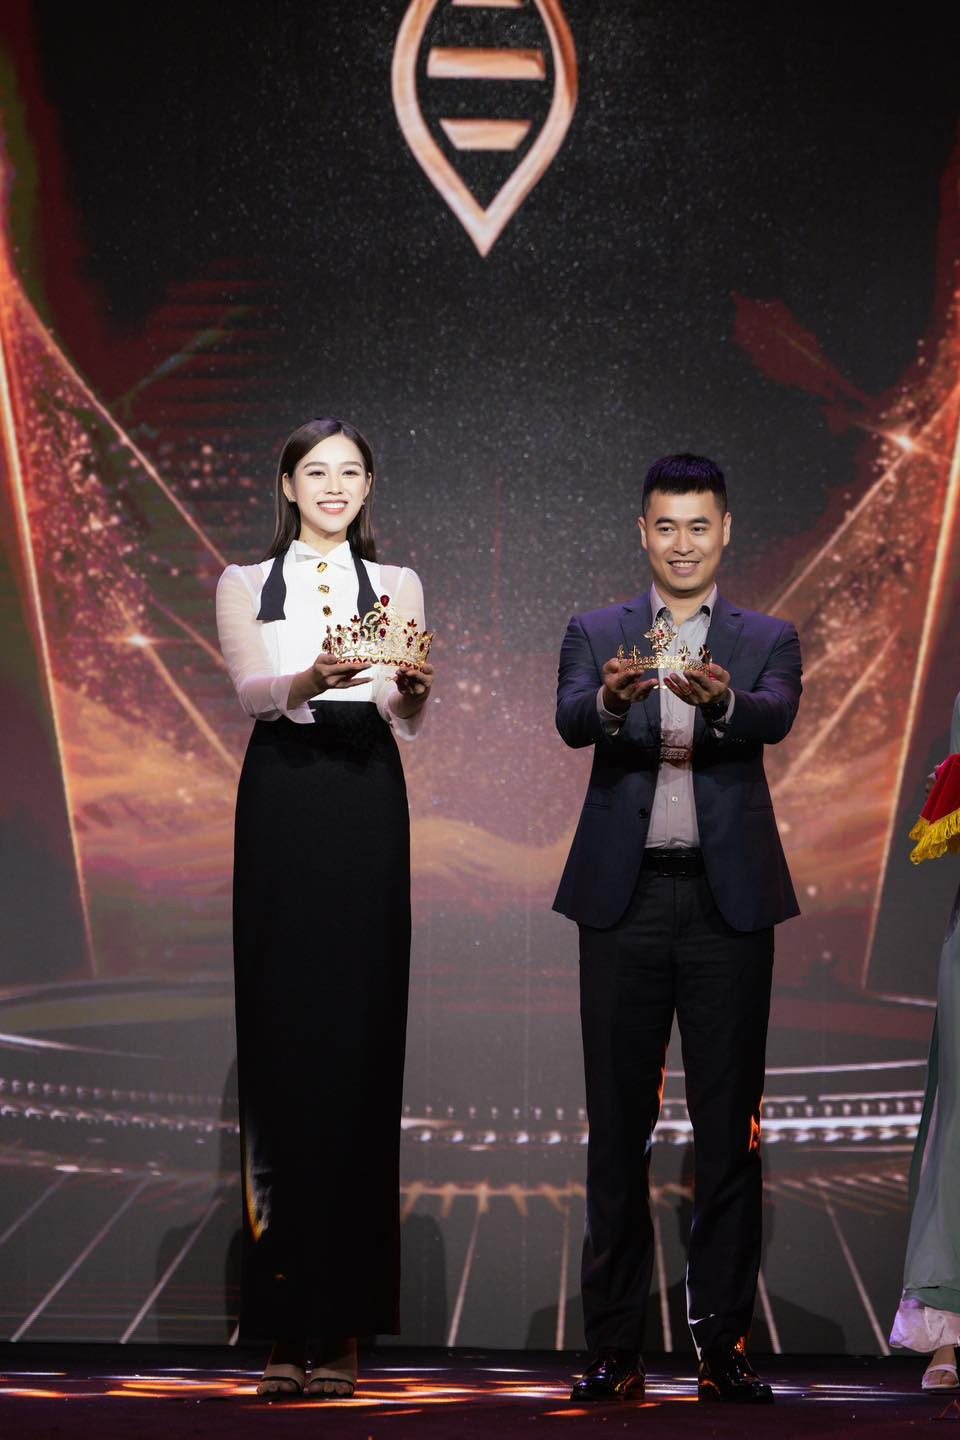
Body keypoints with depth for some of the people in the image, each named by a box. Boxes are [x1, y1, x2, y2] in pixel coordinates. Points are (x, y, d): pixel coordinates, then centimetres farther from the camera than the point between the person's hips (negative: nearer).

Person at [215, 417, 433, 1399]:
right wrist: (312, 678, -28)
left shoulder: (397, 587, 13)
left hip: (366, 810, 1)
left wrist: (412, 689, -24)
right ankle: (283, 1325, 0)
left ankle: (341, 1324, 2)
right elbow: (250, 689, -7)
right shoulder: (245, 585, 12)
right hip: (281, 808, 0)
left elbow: (408, 721, -1)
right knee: (280, 1045, -4)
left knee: (359, 1048, -3)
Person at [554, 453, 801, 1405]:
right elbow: (571, 720, -11)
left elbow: (777, 717, -14)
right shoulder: (596, 636, 9)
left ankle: (723, 1345, 9)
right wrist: (613, 698, -35)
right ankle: (614, 1347, 10)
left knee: (730, 1127, 2)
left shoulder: (766, 641, 8)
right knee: (618, 1126, 4)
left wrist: (721, 700, -37)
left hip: (728, 900, 0)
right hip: (625, 899, 0)